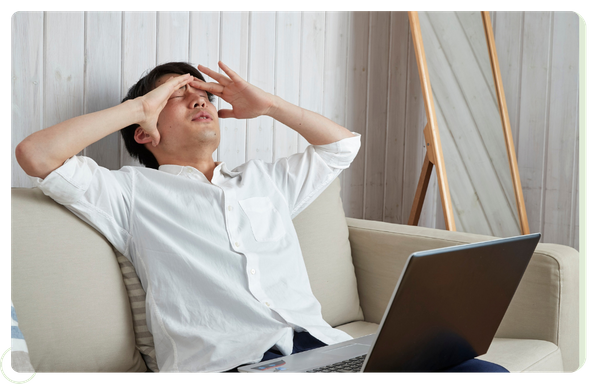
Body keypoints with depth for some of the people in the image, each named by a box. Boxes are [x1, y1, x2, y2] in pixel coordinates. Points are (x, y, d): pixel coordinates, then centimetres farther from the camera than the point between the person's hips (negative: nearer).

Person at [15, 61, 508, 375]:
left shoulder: (264, 180, 31)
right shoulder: (134, 193, 16)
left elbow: (343, 143, 42)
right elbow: (36, 154, 4)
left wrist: (267, 104, 32)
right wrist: (138, 106, 12)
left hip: (325, 347, 6)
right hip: (229, 362, -5)